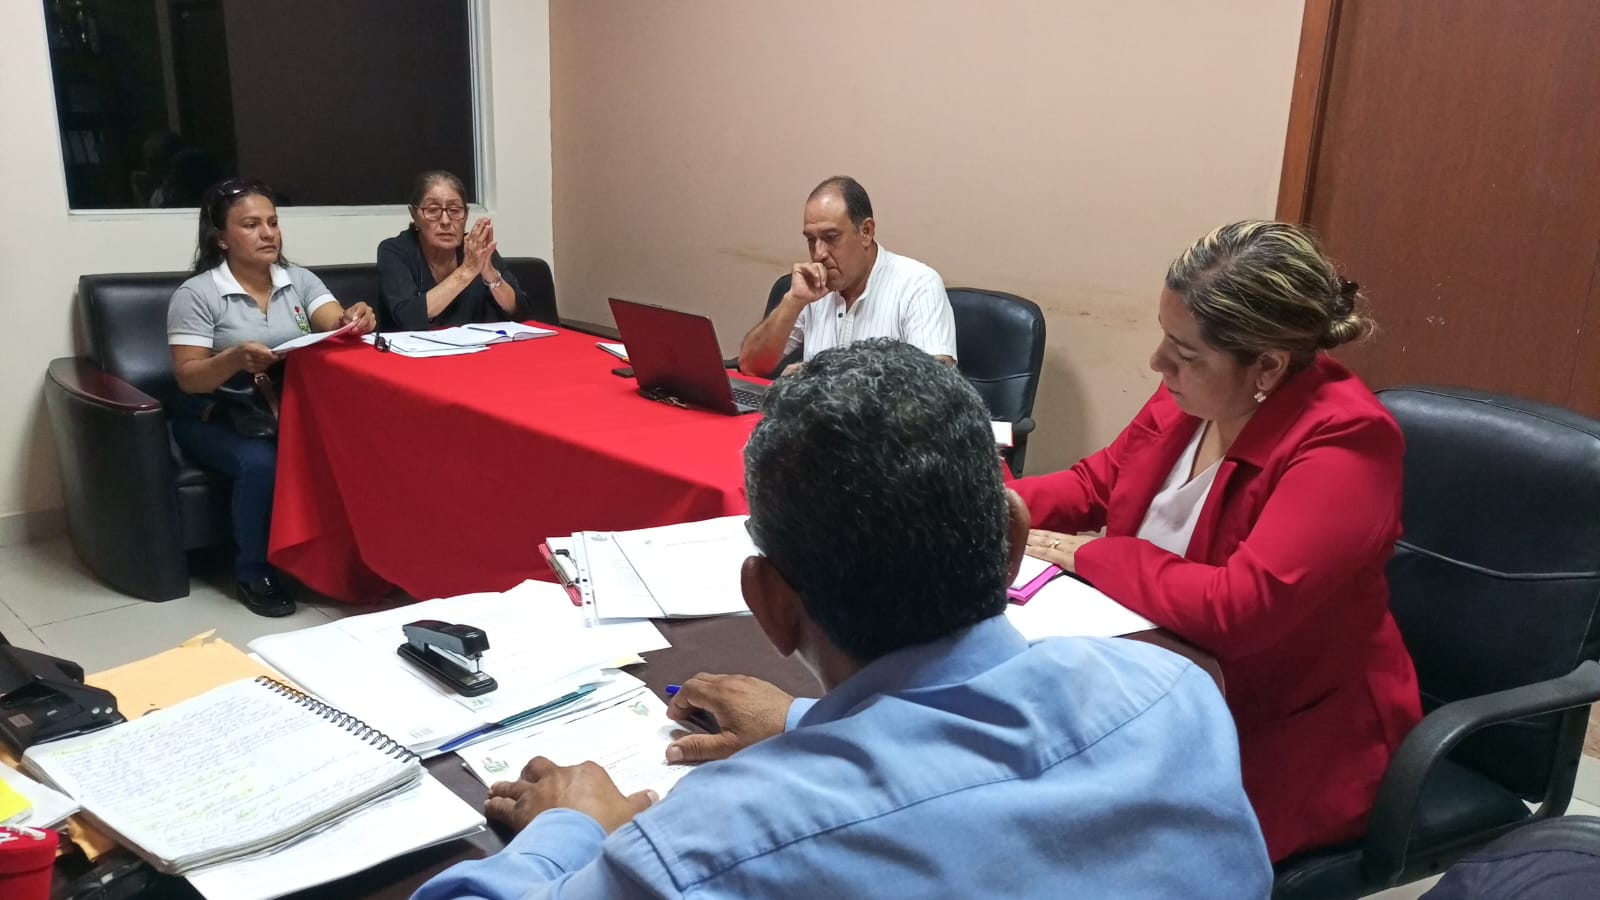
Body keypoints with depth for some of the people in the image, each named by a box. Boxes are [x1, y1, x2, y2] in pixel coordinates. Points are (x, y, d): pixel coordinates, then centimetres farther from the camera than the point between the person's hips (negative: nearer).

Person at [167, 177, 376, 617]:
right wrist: (235, 358, -31)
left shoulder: (300, 280, 6)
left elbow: (335, 326, -9)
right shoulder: (196, 295, -6)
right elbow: (188, 378, -10)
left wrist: (352, 321, -34)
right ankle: (254, 573, -11)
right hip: (214, 417, -3)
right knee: (261, 461, -34)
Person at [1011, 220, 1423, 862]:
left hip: (1287, 737, -6)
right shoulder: (1191, 393, -4)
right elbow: (1096, 482, 10)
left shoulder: (1344, 441, -25)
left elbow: (1237, 609, -33)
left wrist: (1090, 556, -20)